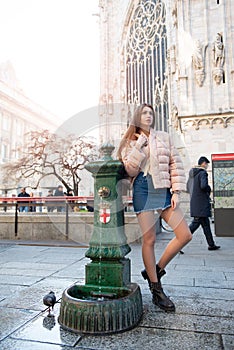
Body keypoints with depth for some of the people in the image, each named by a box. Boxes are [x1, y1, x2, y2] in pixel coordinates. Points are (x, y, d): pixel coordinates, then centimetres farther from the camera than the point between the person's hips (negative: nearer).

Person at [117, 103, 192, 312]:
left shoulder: (164, 138, 13)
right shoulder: (130, 143, 8)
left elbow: (175, 165, 7)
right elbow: (131, 171, -5)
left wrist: (176, 191, -2)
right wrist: (139, 145, -10)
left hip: (164, 190, 4)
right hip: (143, 190, -3)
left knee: (185, 235, -2)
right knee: (149, 240, -2)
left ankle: (155, 270, 17)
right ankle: (156, 290, 14)